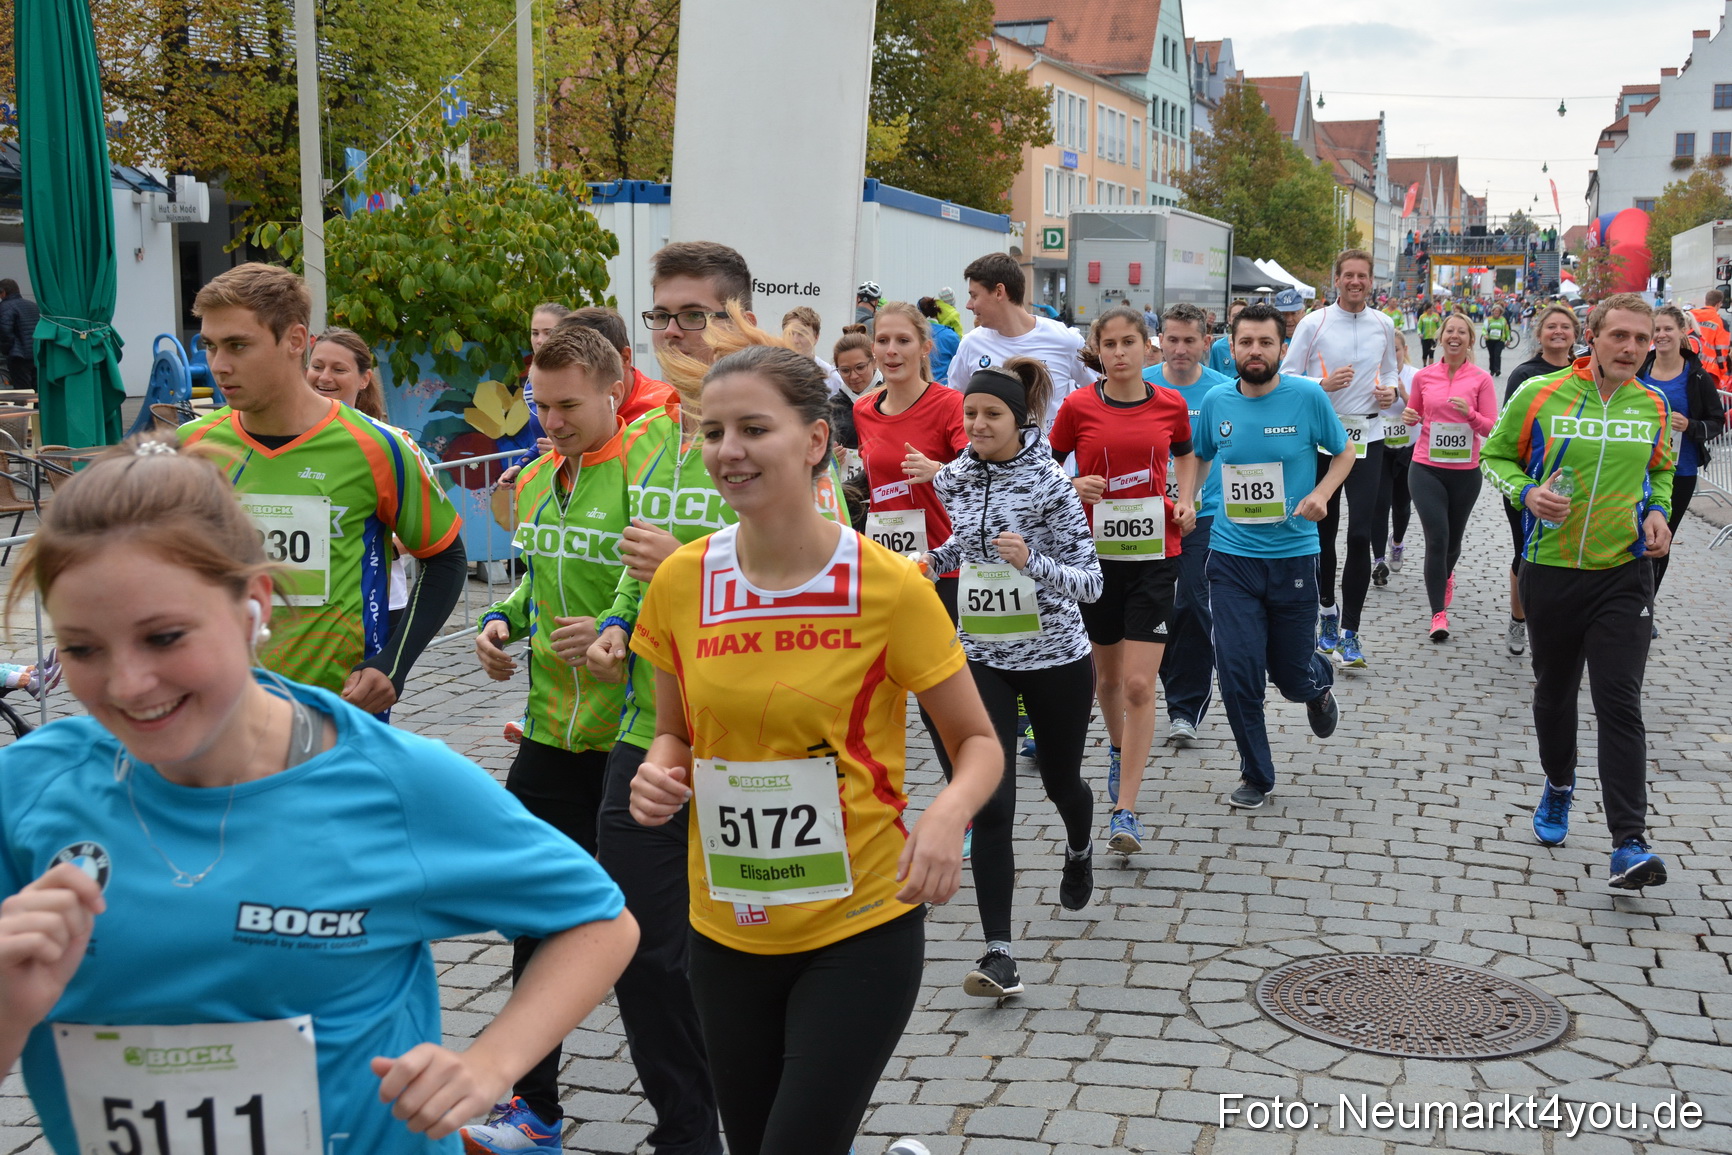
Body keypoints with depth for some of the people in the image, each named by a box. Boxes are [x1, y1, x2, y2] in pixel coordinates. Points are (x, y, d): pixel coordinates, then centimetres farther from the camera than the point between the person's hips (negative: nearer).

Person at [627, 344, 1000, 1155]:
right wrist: (661, 773, -10)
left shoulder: (889, 586, -14)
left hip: (861, 929, -4)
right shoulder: (682, 581, -4)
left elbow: (977, 742, -4)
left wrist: (948, 812, -24)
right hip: (727, 933, 4)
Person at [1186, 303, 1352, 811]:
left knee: (1292, 676, 9)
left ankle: (1319, 682, 49)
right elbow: (1196, 455, 18)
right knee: (1238, 672, -4)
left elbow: (1343, 452, 6)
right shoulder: (1216, 401, 0)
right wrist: (1185, 501, 2)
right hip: (1231, 557, 1)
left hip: (1293, 555, -1)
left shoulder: (1308, 397, -7)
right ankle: (1256, 775, 16)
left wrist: (1321, 494, -11)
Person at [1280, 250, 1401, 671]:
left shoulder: (1383, 326, 9)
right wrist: (1324, 385, -18)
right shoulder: (1314, 323, -2)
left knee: (1360, 535, -8)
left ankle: (1349, 632, -5)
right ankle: (1327, 611, 30)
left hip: (1367, 437, 1)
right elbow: (1286, 377, -2)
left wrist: (1390, 390, 1)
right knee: (1323, 532, 9)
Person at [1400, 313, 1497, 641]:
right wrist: (1409, 417, -5)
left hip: (1465, 471, 1)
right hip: (1426, 468, -1)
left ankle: (1446, 575, 51)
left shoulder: (1481, 379, -2)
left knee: (1454, 537, 17)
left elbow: (1491, 428, -3)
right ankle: (1439, 614, -8)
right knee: (1437, 536, -12)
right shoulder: (1423, 376, 2)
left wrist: (1470, 413, -22)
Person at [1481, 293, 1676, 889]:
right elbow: (1496, 456, 5)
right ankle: (1558, 785, 44)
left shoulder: (1652, 406, 3)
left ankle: (1629, 845, -8)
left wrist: (1658, 511, 1)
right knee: (1553, 693, 16)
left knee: (1620, 706, -8)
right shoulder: (1539, 394, -5)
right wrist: (1528, 492, -14)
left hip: (1624, 574, 0)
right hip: (1551, 569, 0)